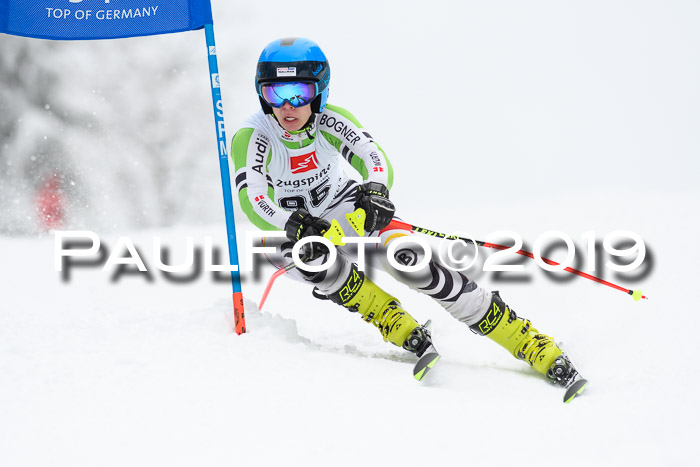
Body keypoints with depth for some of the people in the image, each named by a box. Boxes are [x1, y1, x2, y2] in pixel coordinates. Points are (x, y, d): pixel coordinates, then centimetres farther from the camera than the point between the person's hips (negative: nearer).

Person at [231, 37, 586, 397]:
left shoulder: (329, 120, -18)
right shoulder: (252, 137, -24)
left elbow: (374, 158, -30)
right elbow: (252, 200, -36)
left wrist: (374, 192, -53)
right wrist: (295, 226, -56)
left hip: (346, 209, 1)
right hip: (291, 229, -1)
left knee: (407, 261, -25)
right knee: (315, 257, -38)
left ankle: (533, 345, -25)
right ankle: (405, 333, -23)